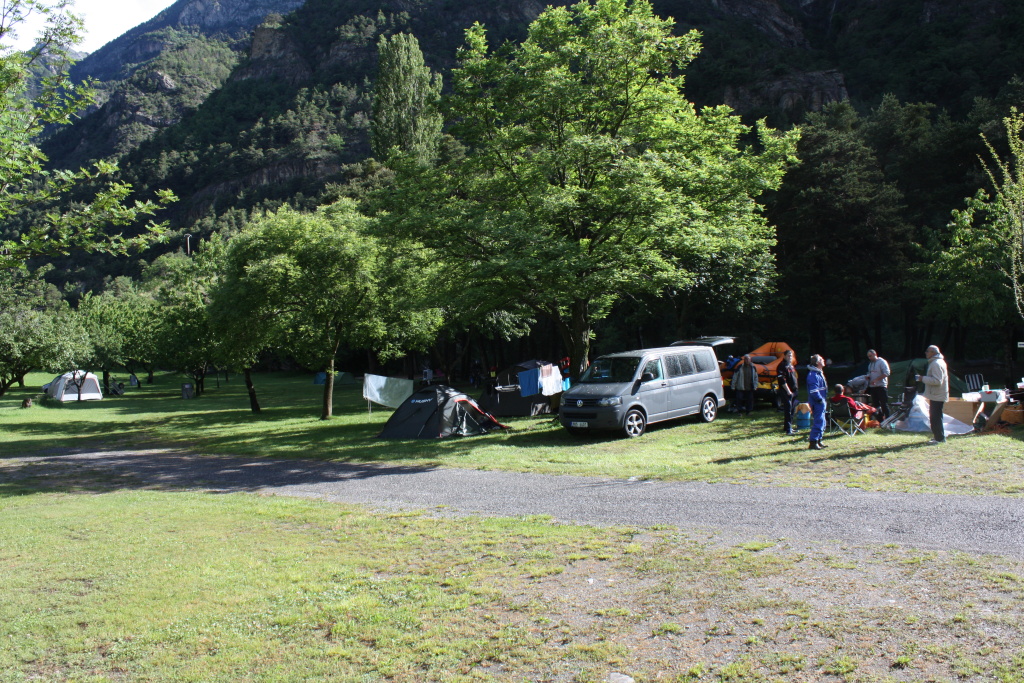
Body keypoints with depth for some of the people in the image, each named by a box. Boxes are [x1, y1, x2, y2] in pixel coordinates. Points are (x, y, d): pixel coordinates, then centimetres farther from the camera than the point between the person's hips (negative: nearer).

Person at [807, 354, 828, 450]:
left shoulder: (819, 373, 16)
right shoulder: (813, 375, -18)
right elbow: (813, 390, -25)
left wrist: (823, 400, 17)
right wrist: (820, 399, -18)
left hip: (821, 402, 11)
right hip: (817, 403, -11)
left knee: (822, 423, 16)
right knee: (818, 422, -10)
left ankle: (818, 441, 24)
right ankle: (813, 443, -7)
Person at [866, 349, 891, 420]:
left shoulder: (882, 362, -7)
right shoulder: (870, 364, 17)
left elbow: (886, 373, -15)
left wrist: (876, 379, -21)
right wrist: (868, 377, 5)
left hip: (881, 386, -8)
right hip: (872, 387, 8)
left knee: (884, 405, -7)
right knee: (875, 405, 8)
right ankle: (879, 420, 15)